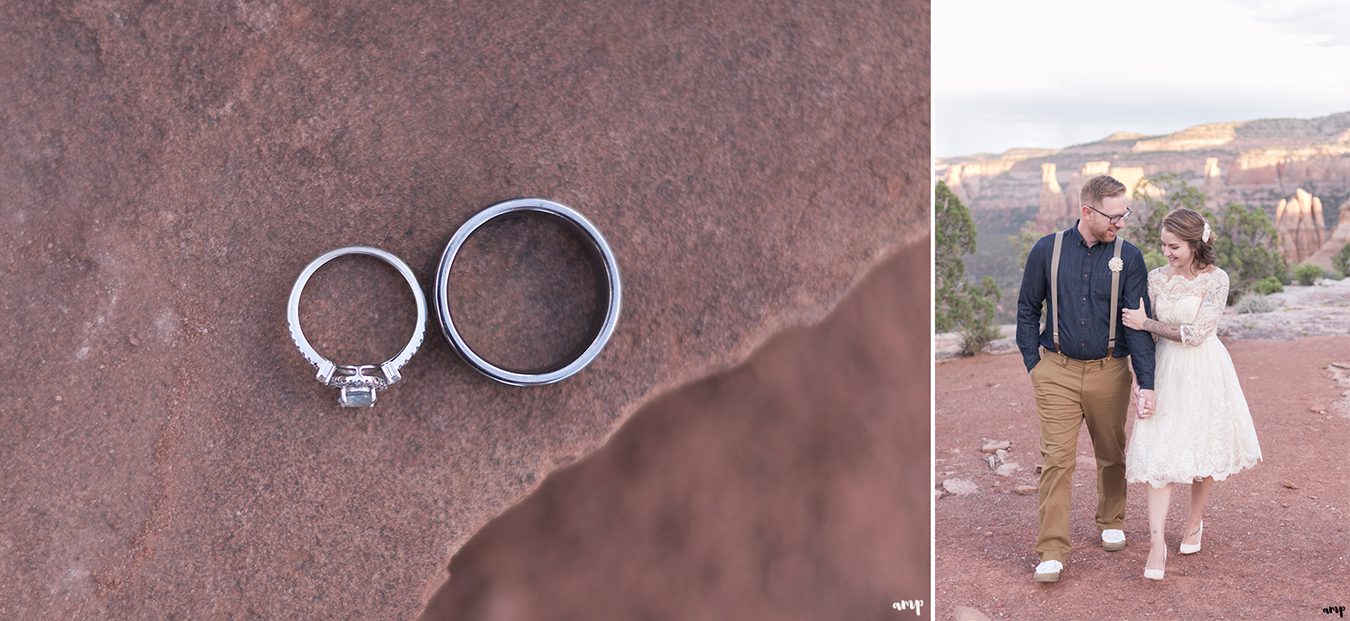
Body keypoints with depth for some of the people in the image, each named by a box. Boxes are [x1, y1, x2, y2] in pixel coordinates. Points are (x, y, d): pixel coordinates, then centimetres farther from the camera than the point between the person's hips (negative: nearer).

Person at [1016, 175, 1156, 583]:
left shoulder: (1128, 258, -1)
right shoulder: (1047, 251, -1)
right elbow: (1028, 309, 8)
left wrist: (1146, 382, -12)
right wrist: (1033, 364, 2)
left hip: (1109, 372, 1)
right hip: (1057, 371, -1)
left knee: (1112, 455, 15)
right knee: (1057, 459, -6)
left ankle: (1111, 522, 39)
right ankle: (1052, 552, -4)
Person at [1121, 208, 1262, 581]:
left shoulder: (1216, 280, -10)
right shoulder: (1156, 278, 2)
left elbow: (1196, 333, -16)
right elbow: (1144, 332, 7)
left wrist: (1146, 323, -13)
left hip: (1205, 372, -2)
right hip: (1165, 371, 2)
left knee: (1204, 449, 10)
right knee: (1160, 453, -6)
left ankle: (1195, 522, 33)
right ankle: (1156, 541, -9)